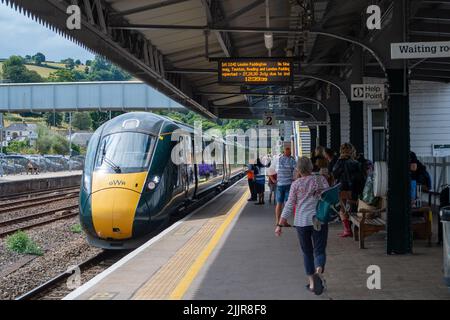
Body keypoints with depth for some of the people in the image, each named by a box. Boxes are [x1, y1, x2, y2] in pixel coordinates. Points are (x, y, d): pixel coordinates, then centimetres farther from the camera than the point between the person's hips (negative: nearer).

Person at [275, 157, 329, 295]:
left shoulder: (296, 184, -3)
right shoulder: (321, 179, -1)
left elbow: (289, 206, -4)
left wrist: (280, 224, -1)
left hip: (302, 222, 0)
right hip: (320, 220, 0)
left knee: (307, 252, 14)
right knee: (319, 250, 4)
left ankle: (312, 282, 18)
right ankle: (318, 272, -25)